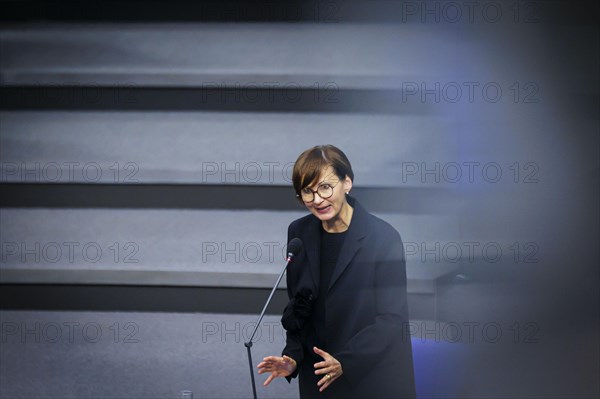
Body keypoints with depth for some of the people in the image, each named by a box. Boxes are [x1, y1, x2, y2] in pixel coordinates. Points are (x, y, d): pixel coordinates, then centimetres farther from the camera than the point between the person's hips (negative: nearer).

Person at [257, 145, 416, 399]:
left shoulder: (383, 237, -15)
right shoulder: (299, 233, 0)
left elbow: (391, 318, -14)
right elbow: (297, 307, 8)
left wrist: (345, 362, -23)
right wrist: (292, 358, -7)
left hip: (375, 377, -4)